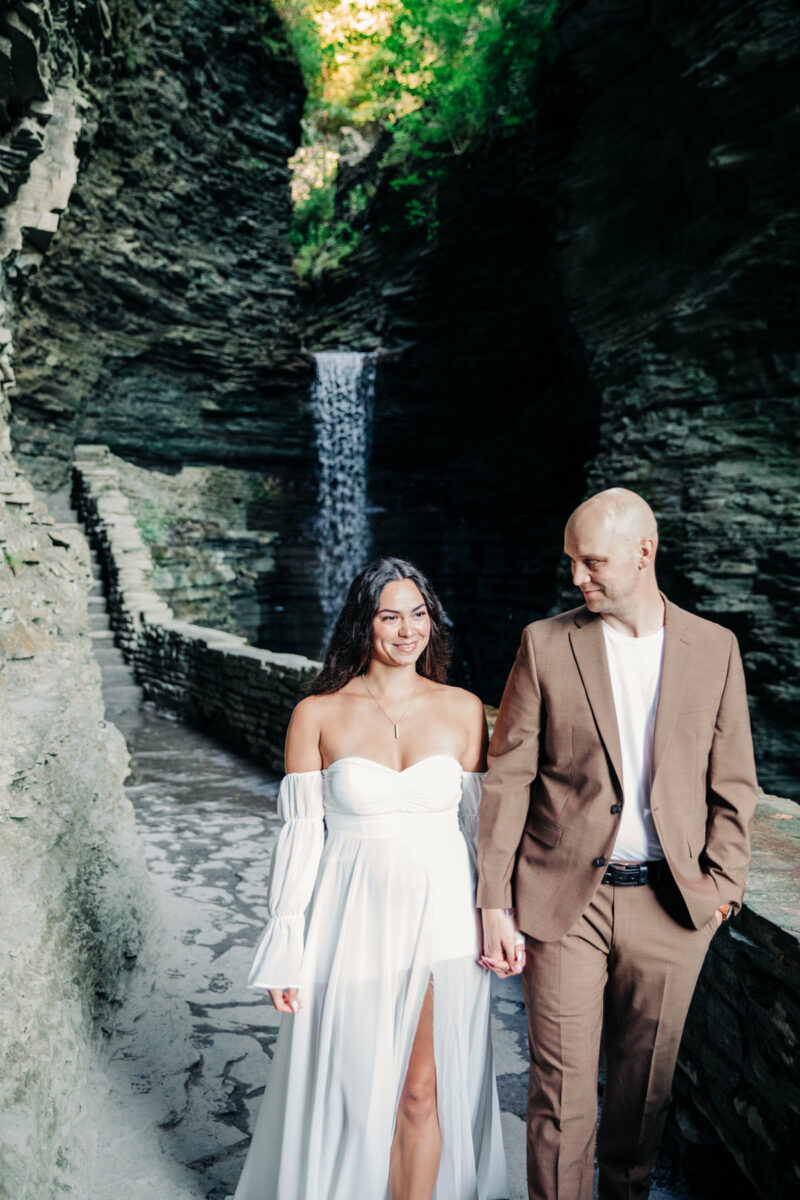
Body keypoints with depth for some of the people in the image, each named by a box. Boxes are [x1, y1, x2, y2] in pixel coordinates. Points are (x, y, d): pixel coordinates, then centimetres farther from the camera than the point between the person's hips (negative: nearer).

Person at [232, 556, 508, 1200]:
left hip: (441, 916, 1)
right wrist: (285, 951, -2)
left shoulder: (464, 710, -1)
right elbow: (300, 834, -3)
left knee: (424, 1092, 11)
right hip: (353, 921, -1)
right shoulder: (318, 714, -6)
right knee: (351, 1092, 14)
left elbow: (481, 822, 6)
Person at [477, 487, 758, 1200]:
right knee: (561, 1087, 6)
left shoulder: (715, 649, 1)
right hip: (564, 898, -2)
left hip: (670, 903, 2)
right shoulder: (546, 644, -4)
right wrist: (494, 903, -6)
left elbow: (733, 783, 7)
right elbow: (508, 779, -4)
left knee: (645, 1083, 18)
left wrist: (722, 884, -1)